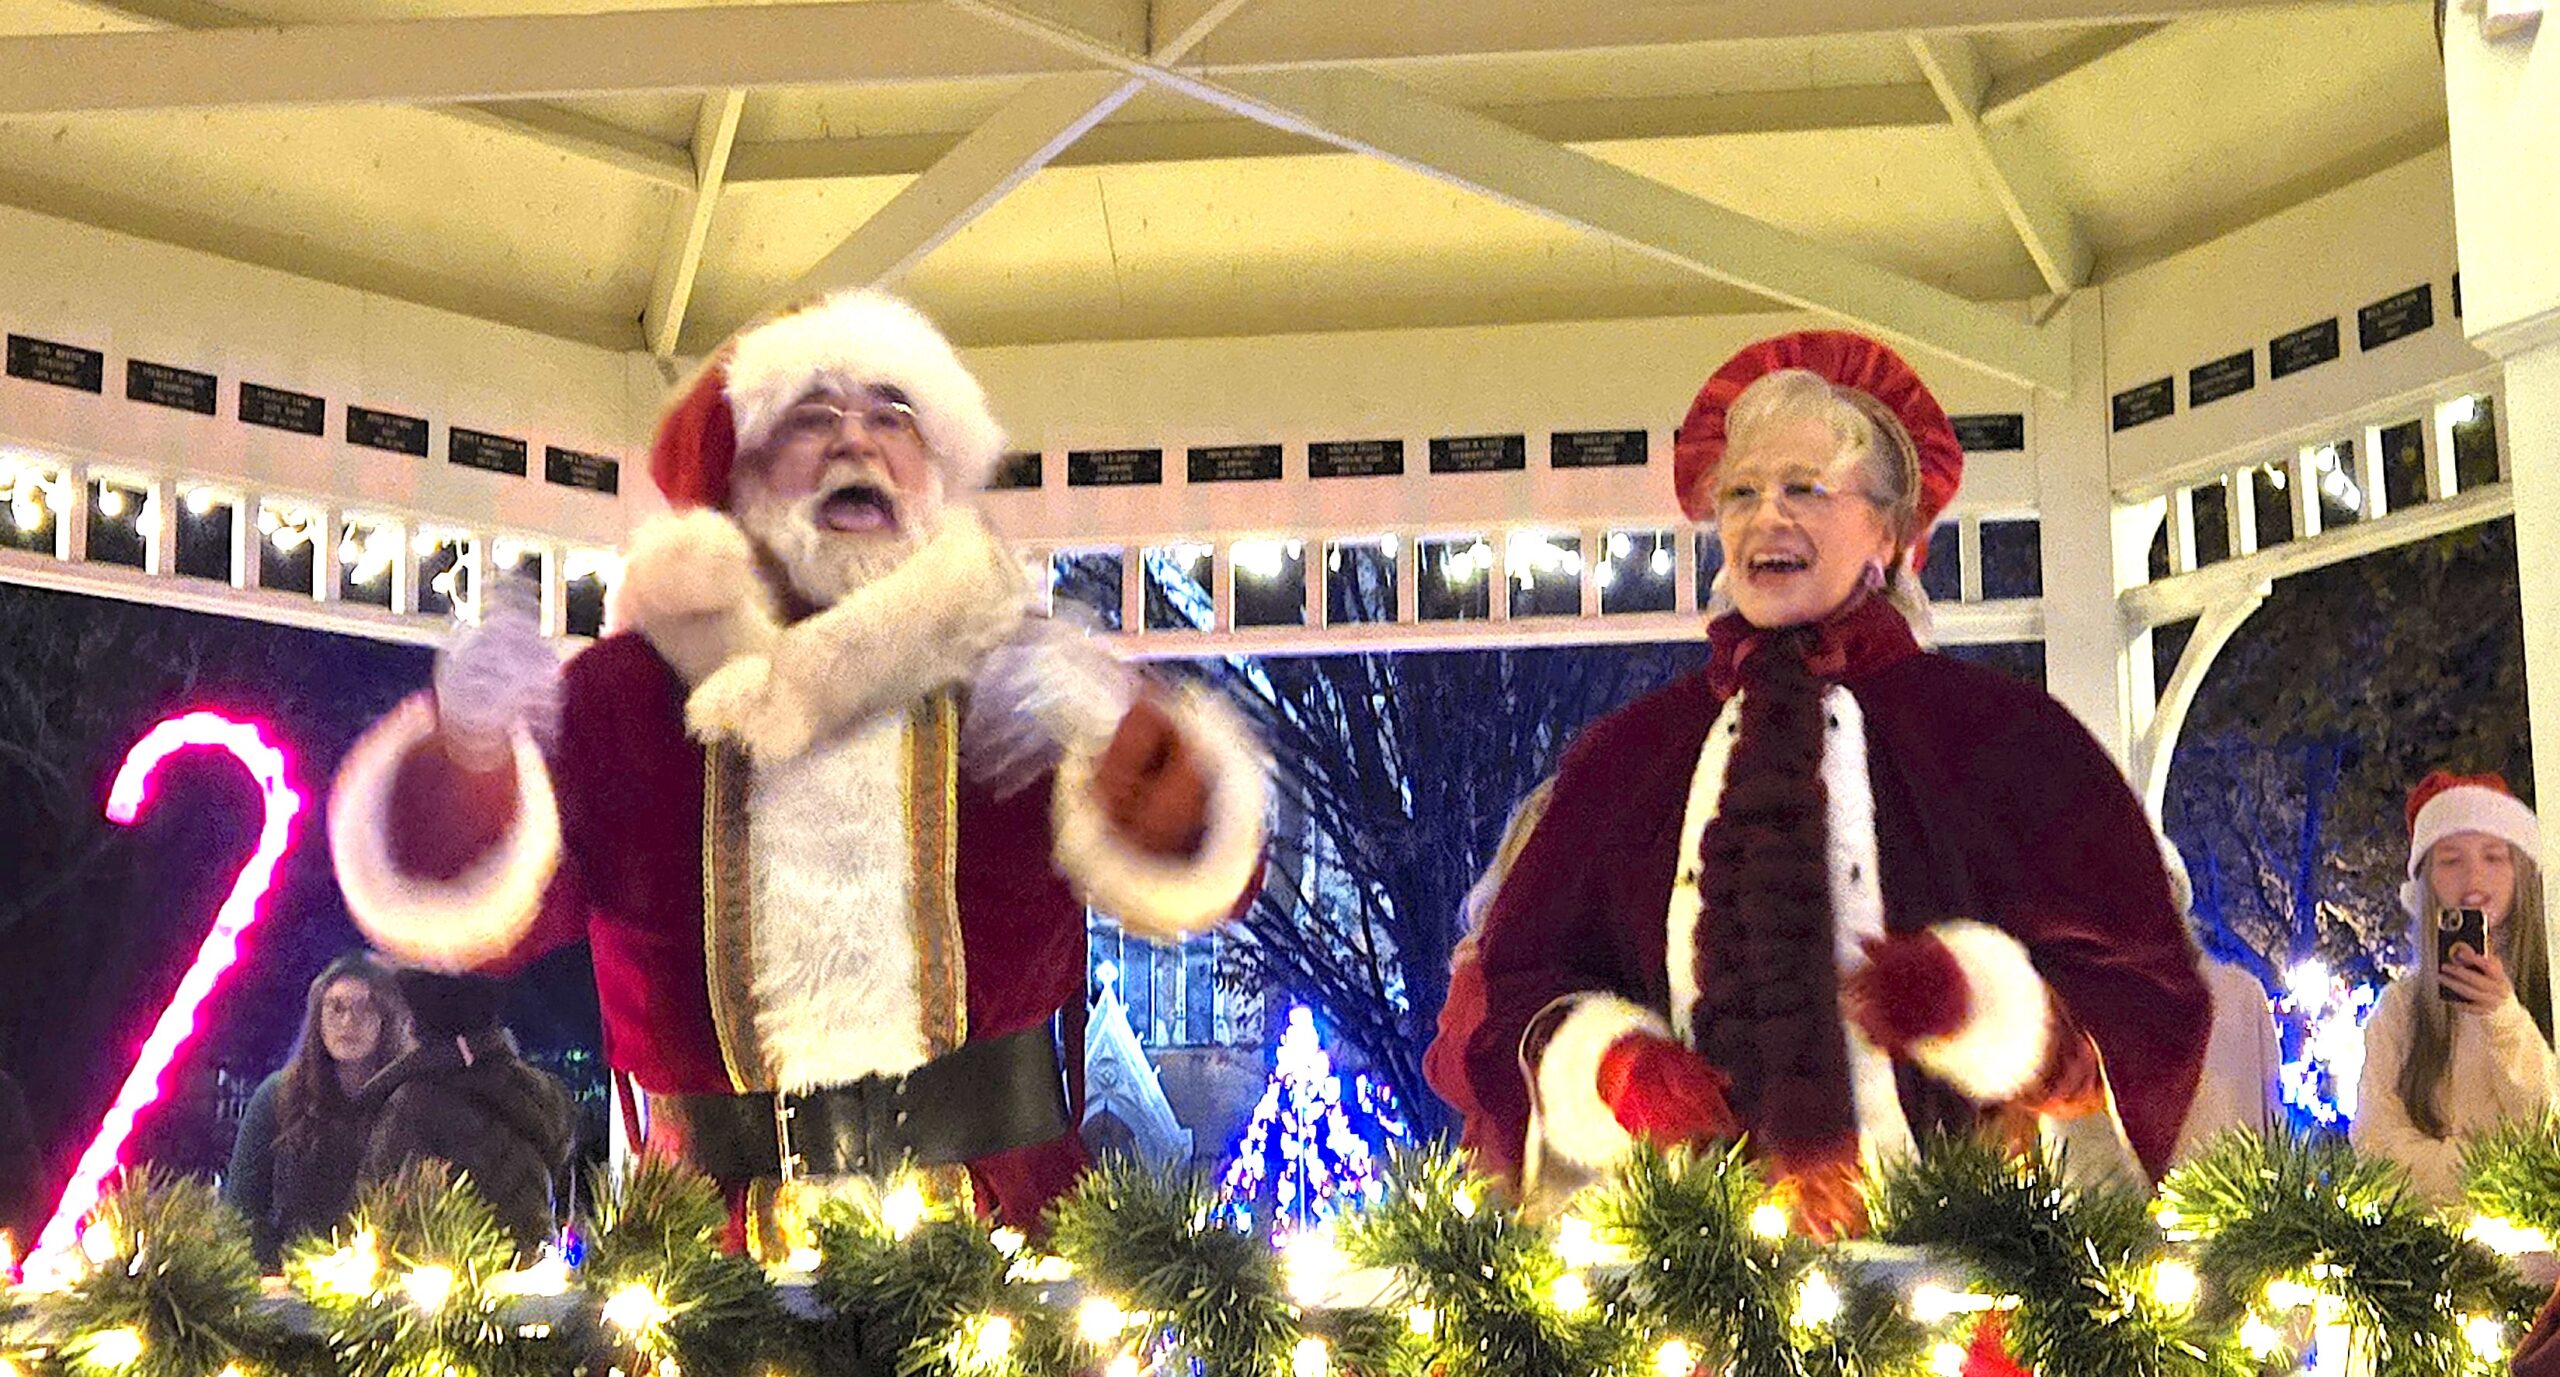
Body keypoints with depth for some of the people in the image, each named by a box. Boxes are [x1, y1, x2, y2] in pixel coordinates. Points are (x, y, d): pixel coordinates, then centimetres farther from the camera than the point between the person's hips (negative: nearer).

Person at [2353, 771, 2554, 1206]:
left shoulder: (2552, 989, 5)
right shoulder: (2399, 1004, 9)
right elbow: (2374, 1134, 4)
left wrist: (2505, 1020, -11)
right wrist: (2471, 1187, -11)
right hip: (2437, 1218, 2)